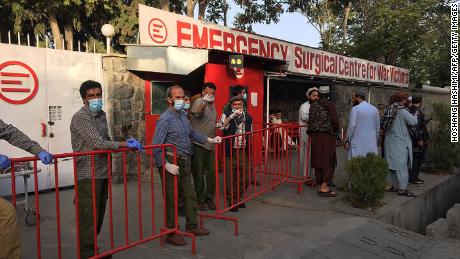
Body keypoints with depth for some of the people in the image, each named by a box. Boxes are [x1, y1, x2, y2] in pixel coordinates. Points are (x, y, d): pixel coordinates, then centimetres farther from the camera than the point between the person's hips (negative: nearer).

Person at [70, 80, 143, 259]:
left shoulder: (102, 115, 12)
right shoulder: (80, 117, -13)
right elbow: (98, 143, -20)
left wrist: (126, 143, 1)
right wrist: (126, 144, -14)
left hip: (103, 173, 8)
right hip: (88, 175, -8)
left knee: (99, 215, 16)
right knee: (88, 217, 0)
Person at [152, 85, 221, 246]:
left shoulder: (183, 115, 8)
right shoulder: (165, 119, -16)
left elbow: (192, 133, 24)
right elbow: (156, 146, -19)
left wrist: (209, 140, 21)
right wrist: (166, 165, -22)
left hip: (185, 162, 8)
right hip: (172, 164, -8)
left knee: (190, 196, 16)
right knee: (171, 199, 4)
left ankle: (192, 226, 32)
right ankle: (171, 233, 18)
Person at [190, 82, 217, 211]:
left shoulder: (213, 105, 16)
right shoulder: (199, 102, -9)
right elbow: (197, 112, -34)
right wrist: (204, 101, -49)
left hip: (210, 144, 7)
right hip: (198, 144, -7)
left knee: (211, 171, 9)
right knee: (198, 173, 3)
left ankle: (209, 198, 22)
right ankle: (200, 199, 14)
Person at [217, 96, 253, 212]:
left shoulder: (248, 117, 10)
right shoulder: (226, 115, 0)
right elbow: (220, 127, -17)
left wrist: (250, 148, 15)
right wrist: (231, 116, -22)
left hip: (244, 151, 4)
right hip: (231, 151, -3)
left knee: (244, 178, 9)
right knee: (231, 178, 3)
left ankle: (238, 199, 30)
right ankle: (231, 201, 18)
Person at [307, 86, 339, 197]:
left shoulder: (313, 105, 8)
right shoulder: (330, 104, -6)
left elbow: (310, 121, 6)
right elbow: (334, 120, -10)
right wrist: (335, 129, 7)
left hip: (315, 136, 5)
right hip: (327, 135, -5)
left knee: (318, 160, 10)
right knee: (328, 161, 1)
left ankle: (321, 186, 17)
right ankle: (324, 187, -3)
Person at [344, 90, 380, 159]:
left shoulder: (356, 108, -6)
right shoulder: (375, 109, 11)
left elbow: (352, 126, -10)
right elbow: (378, 127, 13)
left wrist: (347, 141, -2)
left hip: (358, 143, -5)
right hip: (372, 144, 5)